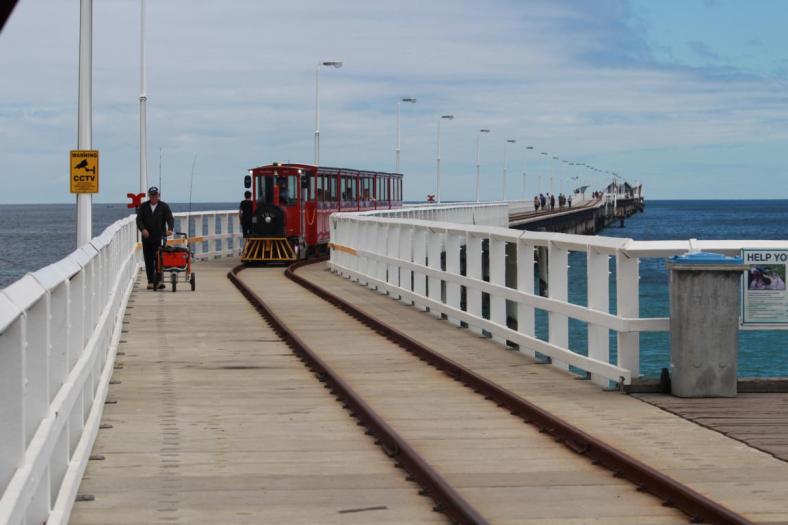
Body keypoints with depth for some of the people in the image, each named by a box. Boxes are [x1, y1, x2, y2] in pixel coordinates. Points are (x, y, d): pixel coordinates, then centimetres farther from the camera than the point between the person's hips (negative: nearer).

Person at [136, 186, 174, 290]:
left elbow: (170, 219, -3)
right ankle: (150, 282, 8)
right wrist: (143, 229, -15)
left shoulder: (164, 206, 5)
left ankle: (159, 280, -10)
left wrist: (170, 229, -22)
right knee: (148, 261, 3)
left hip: (160, 237, -2)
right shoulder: (143, 207, 9)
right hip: (147, 238, 2)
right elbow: (139, 219, 4)